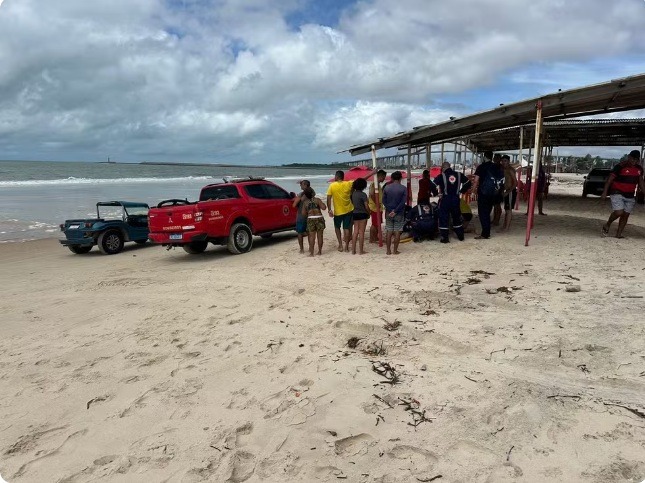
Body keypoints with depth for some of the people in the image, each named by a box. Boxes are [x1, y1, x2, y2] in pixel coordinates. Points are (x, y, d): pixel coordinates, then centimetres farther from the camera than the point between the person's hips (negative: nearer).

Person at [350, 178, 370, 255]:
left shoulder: (353, 193, 5)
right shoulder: (363, 194, -13)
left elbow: (352, 203, 7)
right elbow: (366, 206, -12)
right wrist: (368, 213, 3)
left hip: (355, 214, 6)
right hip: (362, 214, -6)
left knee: (355, 232, 9)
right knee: (361, 232, 0)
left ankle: (353, 250, 10)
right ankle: (361, 250, 5)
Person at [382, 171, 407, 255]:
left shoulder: (386, 187, 0)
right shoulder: (403, 188, -7)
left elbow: (384, 201, -4)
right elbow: (403, 202, -14)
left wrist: (390, 210, -8)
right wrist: (395, 211, -13)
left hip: (389, 213, 2)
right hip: (399, 213, -2)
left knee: (388, 232, 8)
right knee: (397, 232, 4)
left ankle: (388, 250, 10)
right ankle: (395, 250, 7)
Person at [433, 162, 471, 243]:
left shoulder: (441, 176, -6)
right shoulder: (459, 175, 6)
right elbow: (468, 183, 12)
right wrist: (461, 191, 17)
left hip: (445, 199, -4)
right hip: (456, 199, 4)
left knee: (444, 218, 2)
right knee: (457, 217, 17)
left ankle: (445, 238, 0)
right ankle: (461, 236, 24)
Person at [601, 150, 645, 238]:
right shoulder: (620, 167, -12)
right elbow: (610, 180, -11)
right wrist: (604, 193, -16)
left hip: (630, 196, 6)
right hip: (617, 194, -6)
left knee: (625, 215, 4)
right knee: (619, 212, -20)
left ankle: (618, 234, 12)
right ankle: (607, 225, 6)